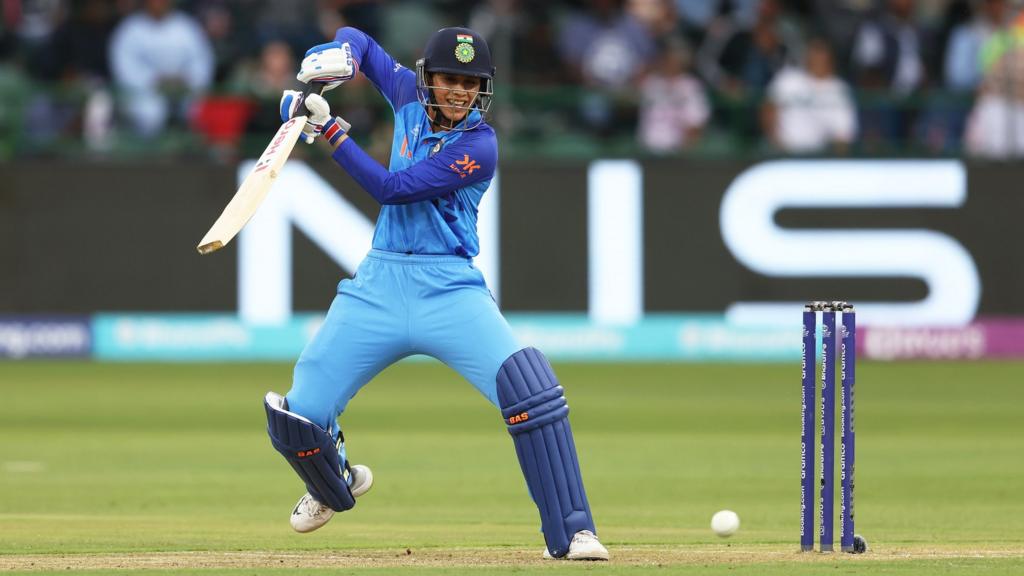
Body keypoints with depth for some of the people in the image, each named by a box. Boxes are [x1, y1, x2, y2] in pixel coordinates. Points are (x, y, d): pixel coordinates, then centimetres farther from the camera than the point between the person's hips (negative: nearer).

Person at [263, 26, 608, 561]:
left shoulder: (478, 146, -12)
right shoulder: (411, 96, 5)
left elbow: (392, 188, -18)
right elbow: (358, 40, 20)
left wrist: (331, 129, -18)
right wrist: (333, 56, -4)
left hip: (448, 288, -5)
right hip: (378, 285, 5)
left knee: (528, 386, -28)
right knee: (295, 418, -1)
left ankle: (570, 532, -23)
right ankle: (336, 485, 36)